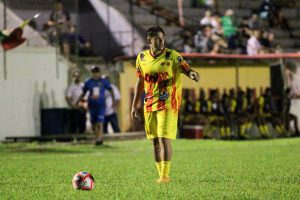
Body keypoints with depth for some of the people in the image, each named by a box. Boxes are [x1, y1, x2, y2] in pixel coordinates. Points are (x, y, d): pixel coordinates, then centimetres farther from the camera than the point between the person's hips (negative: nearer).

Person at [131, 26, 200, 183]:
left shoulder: (172, 56, -6)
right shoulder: (141, 57, 7)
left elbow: (187, 69, -14)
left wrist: (192, 74, -38)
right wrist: (134, 105, 15)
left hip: (168, 105, -5)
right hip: (149, 105, 5)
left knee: (164, 139, -12)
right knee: (155, 141, 8)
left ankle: (165, 175, -10)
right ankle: (161, 175, 17)